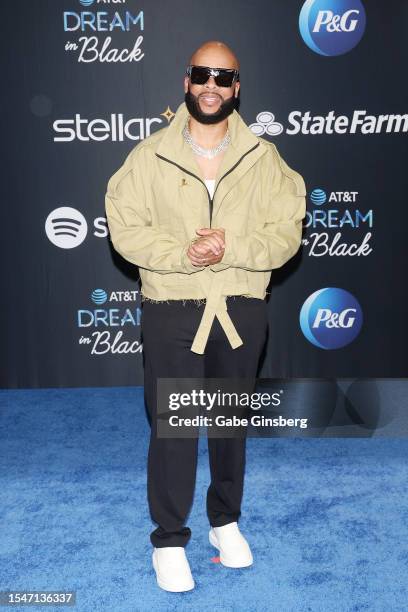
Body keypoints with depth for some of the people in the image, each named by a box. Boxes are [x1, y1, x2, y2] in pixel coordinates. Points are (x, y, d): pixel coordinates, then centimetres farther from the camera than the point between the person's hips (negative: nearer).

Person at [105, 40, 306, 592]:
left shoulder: (263, 157, 1)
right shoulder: (150, 155, -1)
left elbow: (286, 234, -4)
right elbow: (125, 229, -7)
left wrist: (230, 247, -21)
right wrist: (185, 253, -21)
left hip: (241, 310, 2)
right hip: (170, 311, -1)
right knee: (172, 428, 5)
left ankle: (227, 519, 37)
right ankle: (169, 539, 23)